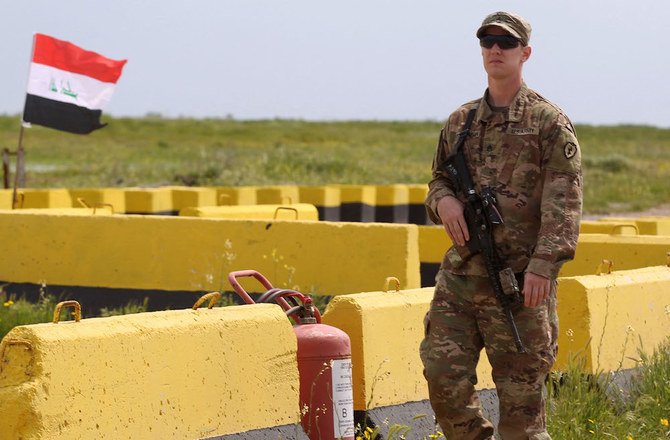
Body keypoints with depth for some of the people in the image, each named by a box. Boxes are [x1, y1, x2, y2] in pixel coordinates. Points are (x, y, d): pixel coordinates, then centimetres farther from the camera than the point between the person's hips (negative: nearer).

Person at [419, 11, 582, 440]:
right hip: (461, 271, 5)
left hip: (521, 279, -5)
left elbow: (564, 200, -9)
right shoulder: (460, 122, 14)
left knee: (521, 388, -1)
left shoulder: (550, 122, -3)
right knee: (443, 371, -1)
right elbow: (439, 177, 25)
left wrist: (544, 264, -20)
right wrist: (443, 199, -1)